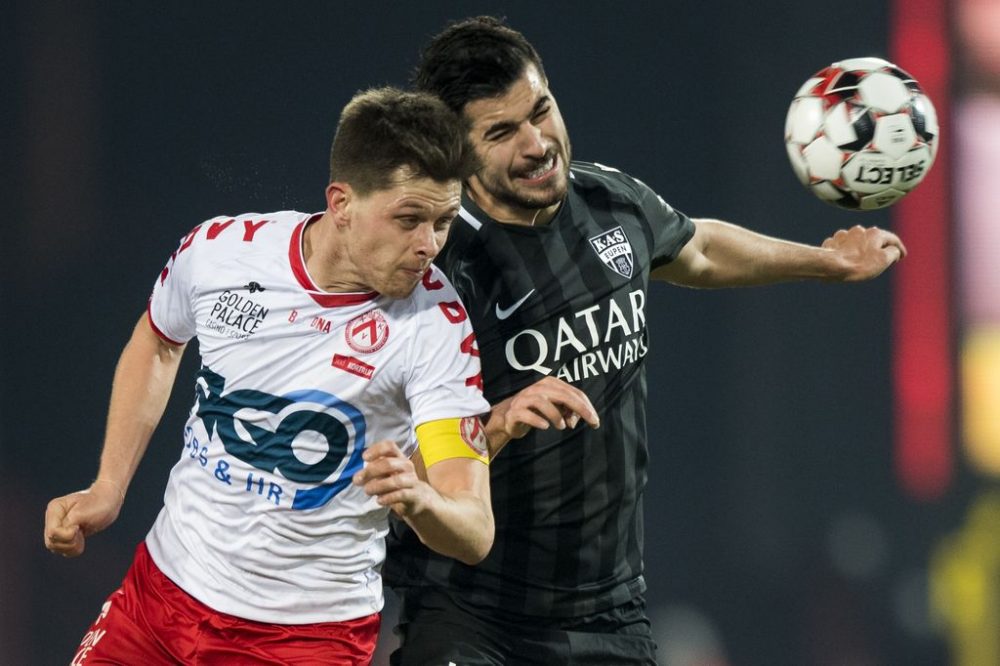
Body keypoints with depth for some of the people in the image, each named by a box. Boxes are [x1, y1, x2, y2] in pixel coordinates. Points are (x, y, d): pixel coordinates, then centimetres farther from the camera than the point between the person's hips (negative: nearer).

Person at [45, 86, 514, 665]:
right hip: (162, 590, 3)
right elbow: (157, 343, 15)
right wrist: (108, 491, 10)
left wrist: (419, 501, -46)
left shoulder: (437, 326, -20)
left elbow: (475, 535, -24)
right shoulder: (216, 250, -11)